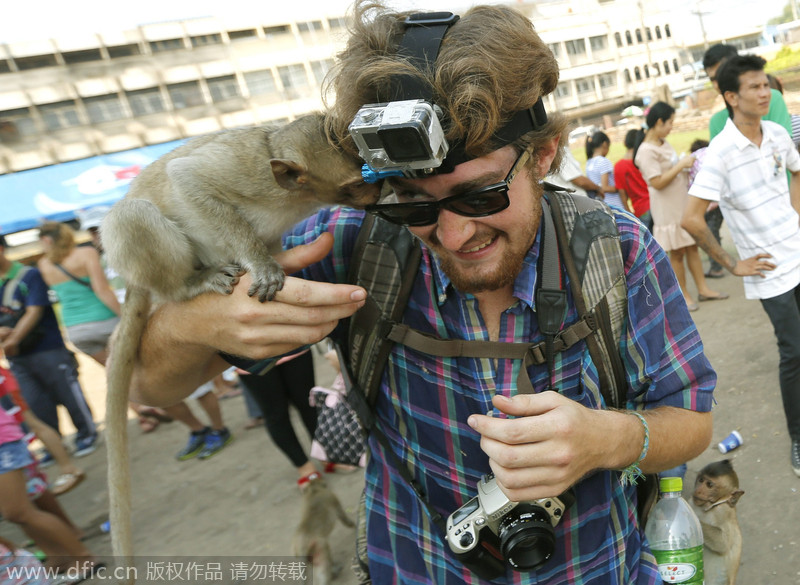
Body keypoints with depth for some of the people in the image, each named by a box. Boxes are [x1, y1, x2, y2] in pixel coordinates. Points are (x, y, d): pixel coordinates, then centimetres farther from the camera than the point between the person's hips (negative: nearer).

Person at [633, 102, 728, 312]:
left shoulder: (663, 143, 9)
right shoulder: (646, 151, -19)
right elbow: (657, 182, -24)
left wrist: (687, 167, 7)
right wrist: (681, 165, -19)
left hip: (682, 203, 9)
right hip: (668, 209, -8)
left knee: (692, 246, 12)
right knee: (677, 252, 1)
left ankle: (703, 289, 20)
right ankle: (684, 295, 14)